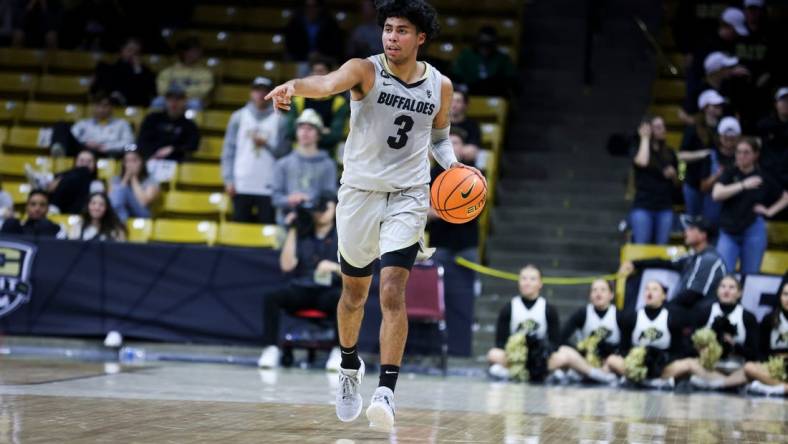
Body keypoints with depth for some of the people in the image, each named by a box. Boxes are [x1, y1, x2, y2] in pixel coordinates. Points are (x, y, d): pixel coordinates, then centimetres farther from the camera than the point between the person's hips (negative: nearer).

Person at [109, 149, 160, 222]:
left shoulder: (150, 182, 1)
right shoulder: (116, 180, 10)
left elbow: (143, 202, -16)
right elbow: (112, 199, -6)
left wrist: (134, 179, -8)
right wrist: (126, 179, -6)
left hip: (142, 217, -2)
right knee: (120, 189, -23)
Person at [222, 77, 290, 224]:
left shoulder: (280, 120, 5)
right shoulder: (238, 117, 8)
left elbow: (283, 151, 3)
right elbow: (228, 150, 6)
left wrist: (266, 144, -13)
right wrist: (228, 179, -1)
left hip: (269, 187, -1)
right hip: (241, 186, 1)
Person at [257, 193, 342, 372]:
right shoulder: (302, 234, 9)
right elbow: (287, 265, -3)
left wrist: (334, 267, -21)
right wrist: (292, 232, -6)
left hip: (329, 291, -2)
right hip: (300, 290, 2)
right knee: (271, 297, -27)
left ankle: (340, 351, -30)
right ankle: (271, 349, -24)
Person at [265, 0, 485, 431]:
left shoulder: (440, 86, 2)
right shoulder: (365, 70, -8)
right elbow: (328, 83, -30)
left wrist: (452, 164, -1)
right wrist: (294, 85, -51)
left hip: (408, 197, 0)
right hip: (360, 191, 0)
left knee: (392, 293, -16)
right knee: (354, 295, 13)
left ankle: (386, 391, -18)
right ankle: (349, 366, 40)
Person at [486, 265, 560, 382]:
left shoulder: (549, 310, 3)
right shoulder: (508, 309, 4)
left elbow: (555, 342, -2)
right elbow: (500, 341, -2)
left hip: (541, 358, 0)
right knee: (494, 354, -31)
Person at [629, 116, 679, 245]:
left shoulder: (669, 153, 12)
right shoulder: (638, 149, 2)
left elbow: (677, 183, 19)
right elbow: (642, 162, -23)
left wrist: (673, 174, -5)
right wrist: (645, 138, -10)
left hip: (665, 209, 3)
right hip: (643, 207, -3)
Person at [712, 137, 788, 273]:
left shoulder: (764, 178, 3)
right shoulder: (730, 174, 2)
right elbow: (716, 194, -15)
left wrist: (770, 211, 1)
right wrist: (743, 185, -20)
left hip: (754, 231, 0)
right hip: (729, 231, 0)